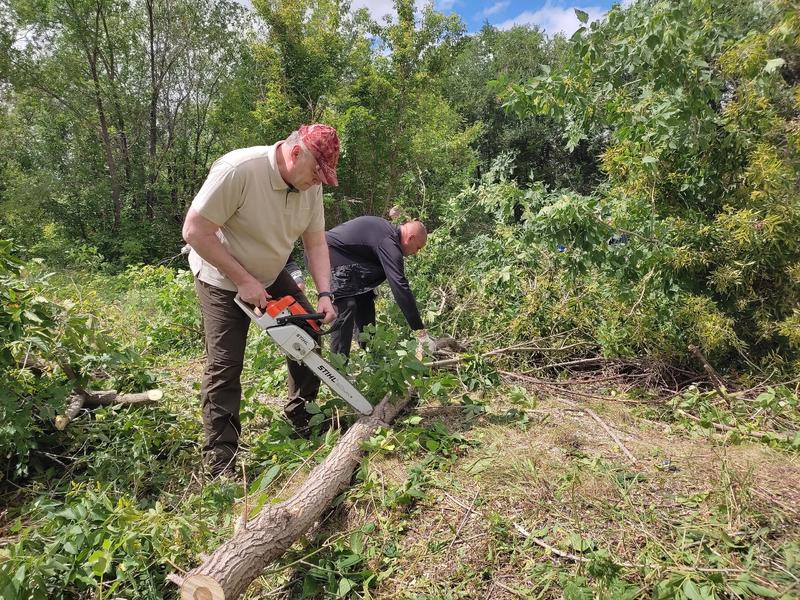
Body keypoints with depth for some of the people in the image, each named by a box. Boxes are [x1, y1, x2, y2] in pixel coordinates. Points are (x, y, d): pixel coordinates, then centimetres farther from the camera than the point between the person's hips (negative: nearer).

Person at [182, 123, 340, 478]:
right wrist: (243, 281, -26)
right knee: (225, 366, -7)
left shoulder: (310, 184, -12)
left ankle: (302, 419, 25)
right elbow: (194, 231, -29)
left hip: (272, 276, 7)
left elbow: (316, 243, -4)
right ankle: (220, 464, 5)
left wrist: (325, 294, -16)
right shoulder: (238, 170, -32)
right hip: (224, 280, -6)